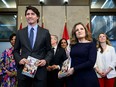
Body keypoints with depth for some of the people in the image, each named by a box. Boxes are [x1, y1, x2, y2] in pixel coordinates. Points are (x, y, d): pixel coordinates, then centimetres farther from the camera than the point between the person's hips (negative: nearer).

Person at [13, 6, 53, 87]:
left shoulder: (45, 32, 6)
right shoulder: (20, 32, 9)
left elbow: (49, 50, 8)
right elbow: (16, 50, 12)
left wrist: (46, 60, -10)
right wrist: (19, 59, -7)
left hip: (40, 70, -1)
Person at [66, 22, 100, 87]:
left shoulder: (91, 44, -4)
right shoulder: (73, 45, 9)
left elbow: (91, 62, -14)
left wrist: (74, 69, -15)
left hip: (87, 78, -4)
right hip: (73, 78, 4)